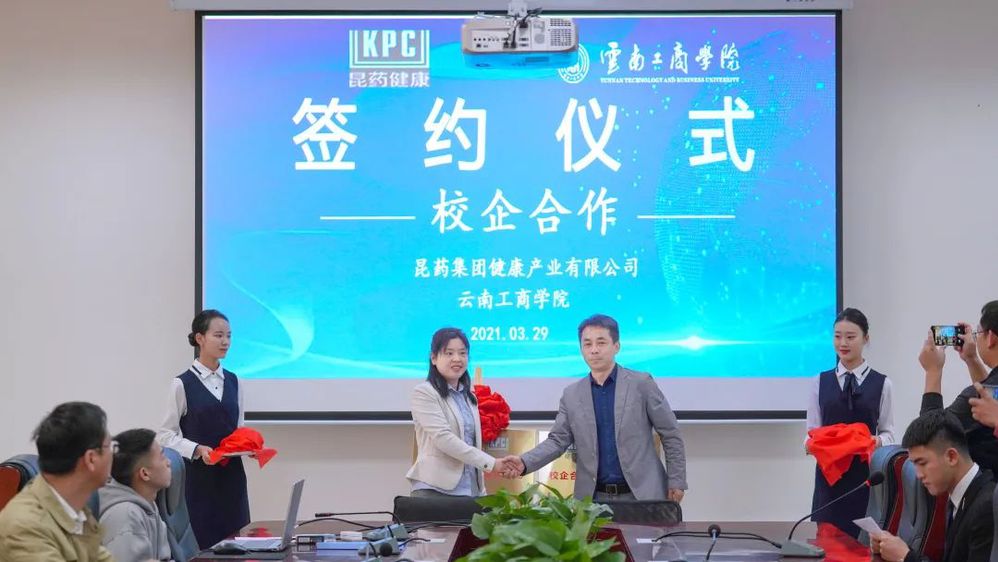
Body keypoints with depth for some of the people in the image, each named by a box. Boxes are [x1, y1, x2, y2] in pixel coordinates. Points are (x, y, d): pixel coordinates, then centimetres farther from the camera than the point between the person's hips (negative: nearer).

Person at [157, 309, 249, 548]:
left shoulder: (233, 382, 10)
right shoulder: (183, 384, -6)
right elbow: (166, 435, -5)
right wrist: (197, 449, -19)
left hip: (231, 475, 5)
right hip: (199, 476, -5)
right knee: (201, 545, -5)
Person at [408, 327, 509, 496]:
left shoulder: (469, 397, 19)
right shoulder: (423, 393, -3)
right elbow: (442, 437, -14)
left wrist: (482, 492, 13)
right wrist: (490, 463, -17)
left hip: (470, 491, 6)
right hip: (435, 490, -6)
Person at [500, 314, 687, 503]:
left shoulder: (641, 383, -1)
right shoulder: (571, 395, 8)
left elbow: (670, 434, 1)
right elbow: (558, 440, 5)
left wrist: (676, 482, -4)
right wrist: (524, 463, -12)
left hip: (642, 494, -2)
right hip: (593, 498, 2)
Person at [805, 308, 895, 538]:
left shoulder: (881, 384, 4)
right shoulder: (821, 382, 8)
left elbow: (888, 433, 5)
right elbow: (812, 430, 8)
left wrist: (877, 441, -16)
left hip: (866, 474, -1)